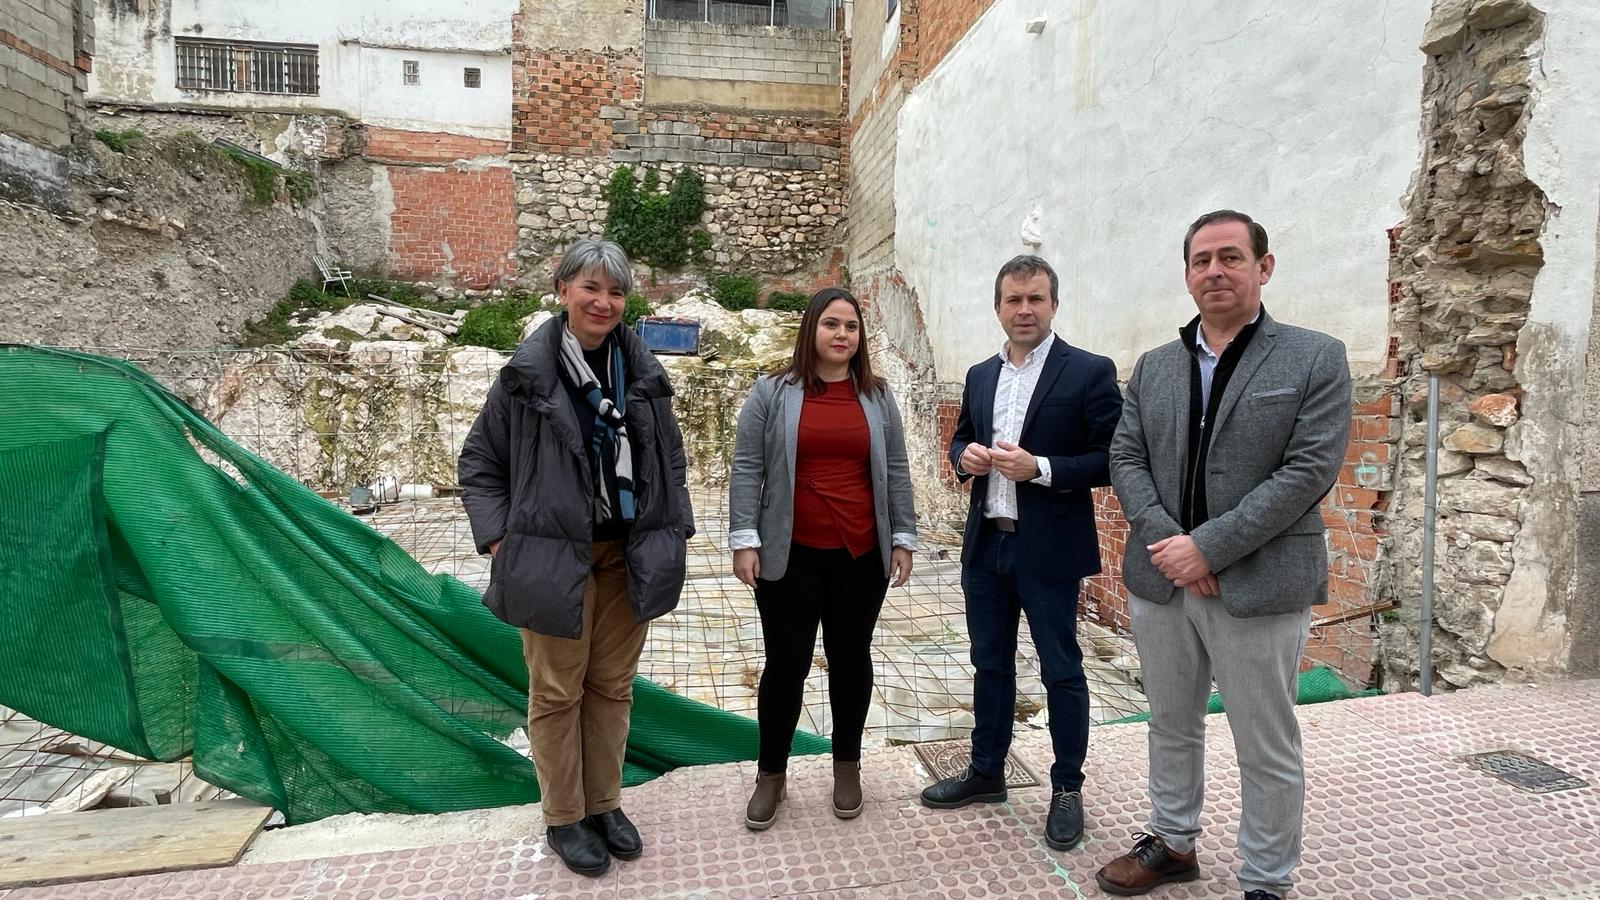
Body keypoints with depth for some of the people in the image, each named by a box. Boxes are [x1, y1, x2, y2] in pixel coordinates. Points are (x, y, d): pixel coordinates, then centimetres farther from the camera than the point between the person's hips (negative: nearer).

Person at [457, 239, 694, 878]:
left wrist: (676, 530, 5)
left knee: (612, 686, 15)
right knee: (557, 693, 10)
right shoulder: (528, 372, -7)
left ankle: (604, 803, 34)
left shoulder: (641, 370, 2)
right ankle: (564, 818, 28)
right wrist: (497, 539, -8)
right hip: (554, 557, -3)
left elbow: (670, 458, 11)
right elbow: (479, 461, 1)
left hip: (627, 556, 4)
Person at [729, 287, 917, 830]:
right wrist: (744, 539, -9)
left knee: (851, 660, 14)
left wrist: (903, 538, 6)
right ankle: (771, 773, 24)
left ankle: (847, 765, 32)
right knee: (785, 664, 6)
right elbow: (747, 469, -3)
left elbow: (895, 472, 9)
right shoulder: (774, 393, -1)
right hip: (791, 557, -2)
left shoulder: (877, 397, 7)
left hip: (861, 557, 3)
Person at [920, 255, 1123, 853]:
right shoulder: (980, 375, 9)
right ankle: (985, 773, 34)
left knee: (1062, 671, 7)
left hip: (1048, 550, -5)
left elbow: (1113, 460, -12)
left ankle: (1067, 789, 25)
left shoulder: (1089, 372, -8)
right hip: (985, 545, 6)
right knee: (990, 664, 17)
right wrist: (965, 455, -5)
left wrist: (1040, 468, -23)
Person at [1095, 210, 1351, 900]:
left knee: (1267, 749, 8)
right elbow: (1126, 458, 5)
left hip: (1259, 585, -4)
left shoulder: (1316, 359, -3)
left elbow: (1310, 469, -12)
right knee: (1171, 725, 19)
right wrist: (1163, 538, -12)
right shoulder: (1154, 366, 10)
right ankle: (1173, 842, 39)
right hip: (1160, 579, 5)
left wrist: (1209, 547, -18)